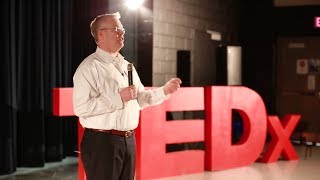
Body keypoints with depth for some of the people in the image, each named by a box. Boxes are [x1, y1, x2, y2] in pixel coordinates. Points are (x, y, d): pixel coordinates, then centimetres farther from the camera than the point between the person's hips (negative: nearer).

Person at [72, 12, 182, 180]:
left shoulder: (126, 65, 16)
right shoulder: (89, 67, -12)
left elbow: (140, 98, 22)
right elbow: (81, 108, -22)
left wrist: (164, 91, 9)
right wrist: (119, 98, -21)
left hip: (128, 140, 8)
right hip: (101, 142, -8)